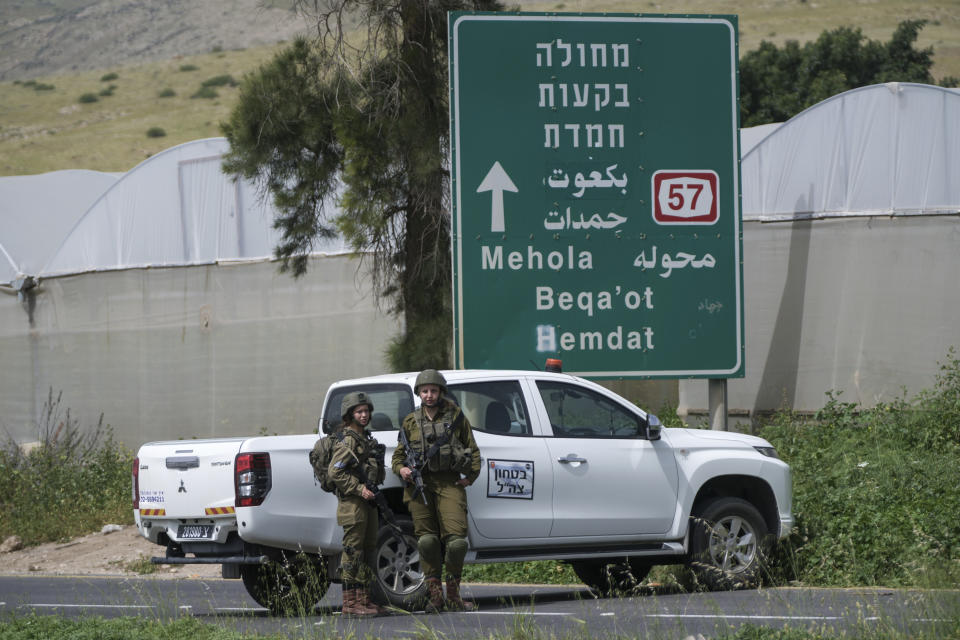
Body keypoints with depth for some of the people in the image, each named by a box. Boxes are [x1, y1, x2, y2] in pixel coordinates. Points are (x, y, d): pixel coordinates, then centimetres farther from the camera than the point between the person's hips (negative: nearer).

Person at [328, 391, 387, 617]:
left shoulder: (366, 439, 17)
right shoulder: (348, 441, -11)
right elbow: (334, 471, -19)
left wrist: (374, 494, 18)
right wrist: (359, 489, -20)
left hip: (367, 502, 9)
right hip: (352, 503, -9)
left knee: (368, 552, 12)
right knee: (353, 552, -9)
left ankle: (363, 600, 17)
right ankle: (350, 603, -10)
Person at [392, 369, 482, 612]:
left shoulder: (456, 416, 9)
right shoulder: (411, 422, 13)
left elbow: (473, 450, 15)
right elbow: (398, 454, 20)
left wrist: (471, 476, 2)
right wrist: (401, 469, -2)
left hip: (449, 484, -2)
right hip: (420, 485, 2)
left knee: (456, 537, -12)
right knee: (427, 539, -3)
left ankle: (453, 594, -1)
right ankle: (435, 594, 2)